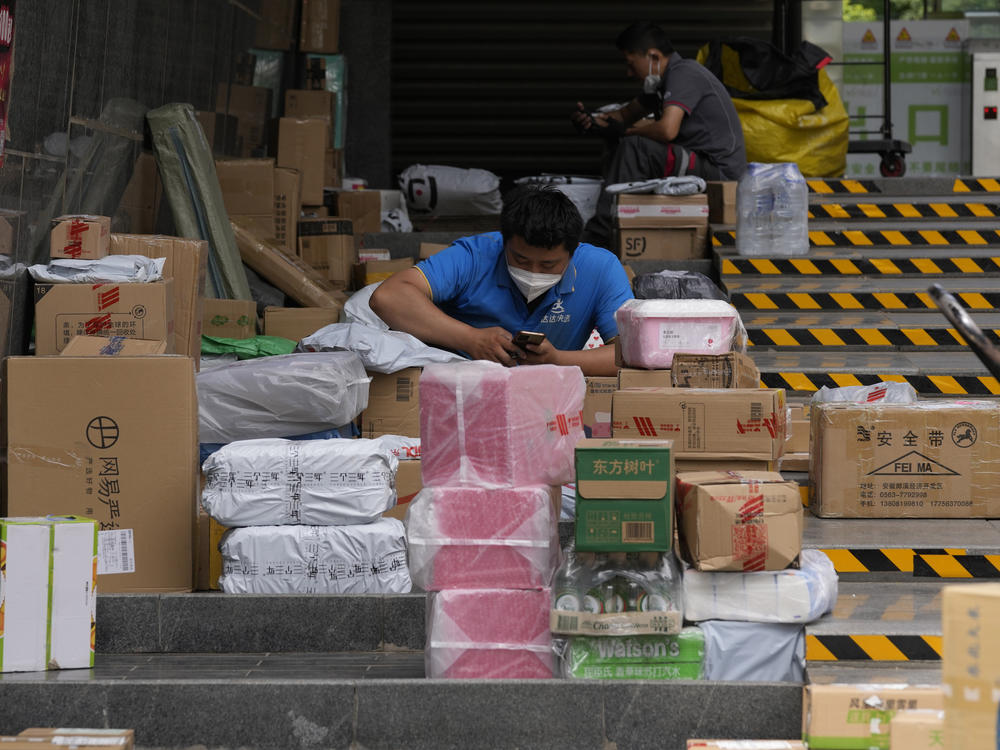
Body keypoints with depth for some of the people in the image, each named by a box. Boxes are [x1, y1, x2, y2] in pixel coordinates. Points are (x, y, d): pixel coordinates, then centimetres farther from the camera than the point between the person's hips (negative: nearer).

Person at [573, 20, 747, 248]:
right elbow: (627, 114, 28)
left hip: (719, 168, -11)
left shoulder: (683, 74, -15)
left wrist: (625, 130, -11)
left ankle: (597, 236, -23)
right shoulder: (666, 78, 16)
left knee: (633, 147, -24)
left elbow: (667, 130, -30)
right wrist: (591, 119, 6)